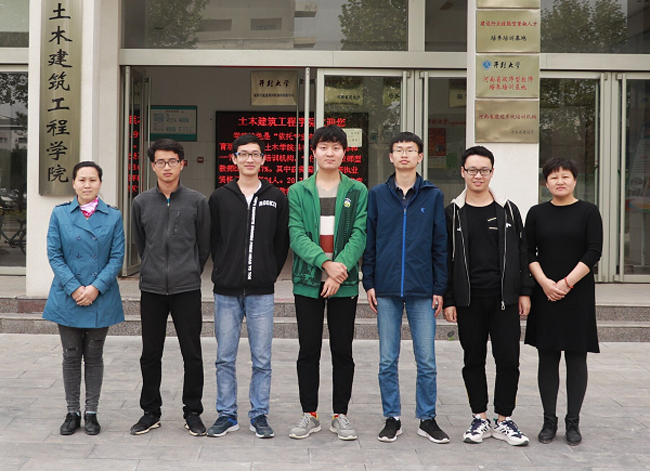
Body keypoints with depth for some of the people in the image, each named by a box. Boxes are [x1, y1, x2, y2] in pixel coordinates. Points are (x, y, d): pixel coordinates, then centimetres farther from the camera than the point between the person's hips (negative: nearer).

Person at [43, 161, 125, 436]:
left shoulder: (113, 217, 2)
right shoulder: (60, 215, 3)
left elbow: (117, 257, -2)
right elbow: (54, 255, -2)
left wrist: (96, 288, -14)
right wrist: (74, 288, -12)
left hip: (101, 298, 0)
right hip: (68, 297, 0)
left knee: (94, 356, 7)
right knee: (71, 356, 7)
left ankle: (91, 413, 17)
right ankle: (72, 413, 18)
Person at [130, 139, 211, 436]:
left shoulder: (196, 201, 0)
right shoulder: (141, 203, 5)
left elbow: (204, 245, 7)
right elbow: (140, 244, 15)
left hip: (187, 289, -2)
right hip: (152, 289, 2)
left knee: (192, 354, 2)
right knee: (150, 355, 8)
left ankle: (193, 412, 15)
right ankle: (151, 412, 21)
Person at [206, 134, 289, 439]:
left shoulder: (276, 198, 5)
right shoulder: (220, 198, 5)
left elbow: (282, 242, 6)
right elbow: (212, 241, 7)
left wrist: (270, 274, 2)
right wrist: (224, 273, 2)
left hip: (261, 292, 0)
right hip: (226, 291, 1)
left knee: (262, 359, 3)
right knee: (225, 358, 6)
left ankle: (259, 414, 14)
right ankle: (226, 414, 16)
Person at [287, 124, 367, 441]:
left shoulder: (358, 192, 6)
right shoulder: (298, 192, 5)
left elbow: (359, 234, -4)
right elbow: (296, 234, -6)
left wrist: (341, 266, -18)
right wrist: (325, 263, -20)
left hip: (344, 283, 0)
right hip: (308, 282, 0)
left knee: (343, 351, 6)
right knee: (308, 351, 6)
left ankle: (341, 415, 17)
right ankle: (309, 415, 17)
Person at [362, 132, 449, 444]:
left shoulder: (433, 195, 5)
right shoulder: (377, 195, 6)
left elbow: (440, 244, 5)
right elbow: (369, 242, 6)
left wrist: (439, 288, 1)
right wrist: (369, 283, 0)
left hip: (422, 290, 0)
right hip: (387, 289, 1)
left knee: (427, 361, 4)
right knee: (388, 361, 6)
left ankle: (427, 419, 15)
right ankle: (392, 418, 17)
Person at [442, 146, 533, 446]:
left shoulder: (508, 210, 7)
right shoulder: (452, 213, 4)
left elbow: (521, 253, 9)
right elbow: (445, 259, 3)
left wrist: (524, 292, 4)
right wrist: (448, 300, -2)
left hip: (504, 298, 1)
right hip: (469, 300, 0)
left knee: (508, 360, 0)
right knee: (473, 360, 7)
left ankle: (503, 421, 12)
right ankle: (480, 418, 19)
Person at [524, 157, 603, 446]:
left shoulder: (588, 212, 2)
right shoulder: (537, 213, 8)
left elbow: (593, 252, -6)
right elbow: (529, 252, 4)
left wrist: (567, 283, -14)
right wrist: (544, 282, -11)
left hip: (578, 295, -2)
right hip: (545, 295, 2)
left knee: (576, 358, 2)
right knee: (547, 357, 4)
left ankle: (573, 422, 10)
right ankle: (549, 420, 12)